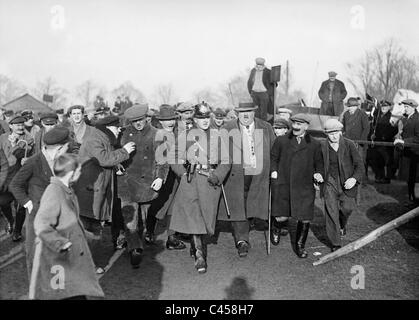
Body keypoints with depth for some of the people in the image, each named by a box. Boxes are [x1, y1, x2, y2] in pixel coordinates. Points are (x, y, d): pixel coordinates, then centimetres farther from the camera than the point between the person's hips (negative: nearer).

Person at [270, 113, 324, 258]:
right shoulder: (281, 141, 8)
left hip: (305, 188, 1)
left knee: (305, 220, 1)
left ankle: (300, 245, 26)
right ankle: (276, 229, 36)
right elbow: (273, 157, 16)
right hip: (283, 186, 0)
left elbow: (319, 163, 15)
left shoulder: (314, 145, 8)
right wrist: (273, 170, 0)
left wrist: (319, 173, -4)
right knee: (282, 218, -2)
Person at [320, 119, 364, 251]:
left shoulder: (349, 145, -5)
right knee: (331, 211, -5)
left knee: (348, 208, -6)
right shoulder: (322, 146, -1)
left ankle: (342, 225, 33)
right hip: (330, 182, 0)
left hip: (347, 182, 0)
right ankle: (335, 244, 7)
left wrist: (354, 178, -20)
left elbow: (359, 165, -4)